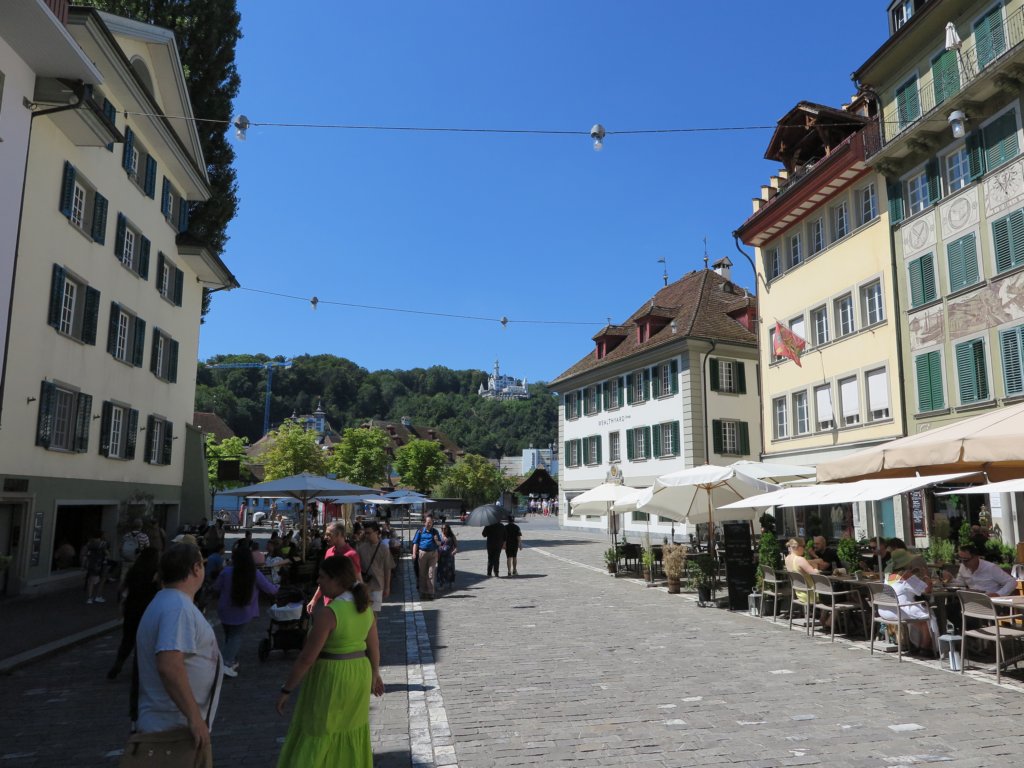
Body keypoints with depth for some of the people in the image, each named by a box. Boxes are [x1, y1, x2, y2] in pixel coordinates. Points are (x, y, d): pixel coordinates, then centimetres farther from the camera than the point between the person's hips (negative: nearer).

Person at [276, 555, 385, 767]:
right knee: (353, 732, 21)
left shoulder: (327, 612, -23)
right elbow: (374, 647, 8)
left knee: (317, 736, 8)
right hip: (359, 674, 7)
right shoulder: (365, 607, -1)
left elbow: (307, 658, -20)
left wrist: (286, 689, -11)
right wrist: (374, 674, 23)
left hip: (331, 677, -7)